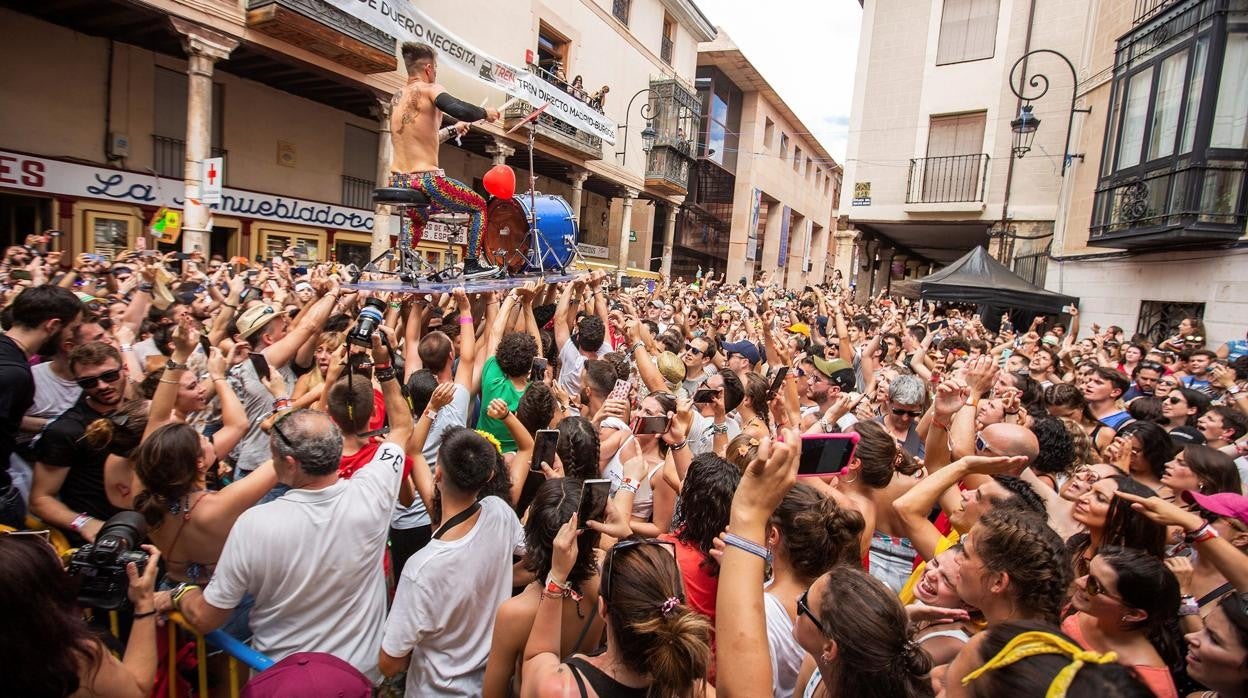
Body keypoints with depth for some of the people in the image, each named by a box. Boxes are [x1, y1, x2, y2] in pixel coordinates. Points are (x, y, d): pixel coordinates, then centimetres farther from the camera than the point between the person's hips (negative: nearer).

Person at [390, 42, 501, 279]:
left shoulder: (396, 97, 17)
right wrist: (486, 113, -7)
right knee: (479, 207, 13)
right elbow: (460, 110, -25)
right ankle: (472, 264, 7)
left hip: (398, 181, 8)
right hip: (425, 179, -8)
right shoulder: (429, 89, -6)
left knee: (417, 219, 38)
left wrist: (453, 130, 33)